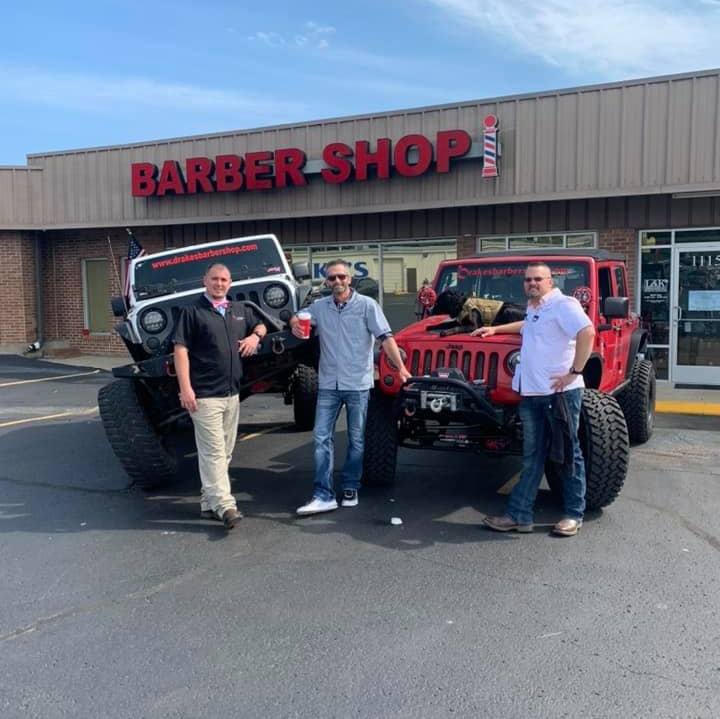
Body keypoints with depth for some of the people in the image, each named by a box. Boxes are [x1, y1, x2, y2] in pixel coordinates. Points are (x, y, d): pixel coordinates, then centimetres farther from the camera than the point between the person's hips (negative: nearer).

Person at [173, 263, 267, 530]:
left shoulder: (240, 310, 14)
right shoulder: (193, 312, -3)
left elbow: (261, 325, 31)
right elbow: (181, 350, -9)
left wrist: (255, 335, 5)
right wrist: (185, 388, -18)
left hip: (232, 393, 7)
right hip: (204, 395, -7)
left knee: (225, 452, 11)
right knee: (213, 452, -9)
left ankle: (209, 503, 21)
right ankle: (225, 507, -11)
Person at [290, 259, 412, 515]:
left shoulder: (367, 305, -4)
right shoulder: (319, 307, 6)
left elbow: (385, 338, -9)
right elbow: (297, 317, 18)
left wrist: (401, 367, -18)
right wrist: (296, 325, -7)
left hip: (358, 384, -3)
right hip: (328, 384, 3)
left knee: (356, 439, 8)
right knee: (321, 437, -2)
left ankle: (350, 489, 23)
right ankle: (323, 495, 1)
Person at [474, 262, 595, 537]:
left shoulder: (563, 305, -9)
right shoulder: (533, 309, 20)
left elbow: (587, 332, -22)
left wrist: (574, 372, -22)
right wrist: (495, 329, 39)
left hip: (560, 393, -8)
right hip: (531, 394, 8)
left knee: (568, 454, 4)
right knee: (532, 458, 10)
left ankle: (574, 515, 15)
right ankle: (519, 515, 13)